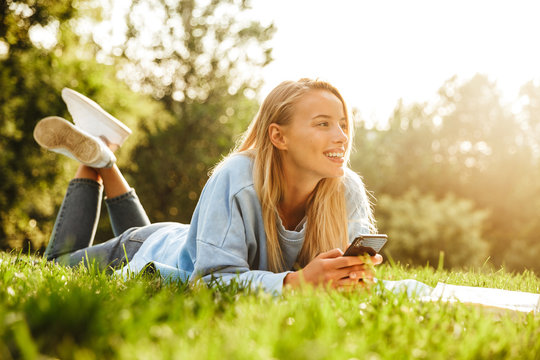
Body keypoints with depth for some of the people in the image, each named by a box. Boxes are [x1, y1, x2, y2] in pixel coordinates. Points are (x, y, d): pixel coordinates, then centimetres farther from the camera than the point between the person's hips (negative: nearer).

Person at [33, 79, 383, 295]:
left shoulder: (348, 191, -28)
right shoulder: (236, 180, -42)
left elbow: (358, 261, -23)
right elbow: (214, 277, -44)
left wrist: (356, 275, -48)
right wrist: (296, 280, -59)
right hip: (159, 250, -4)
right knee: (59, 262, 23)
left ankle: (106, 164, 40)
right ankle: (95, 156, 29)